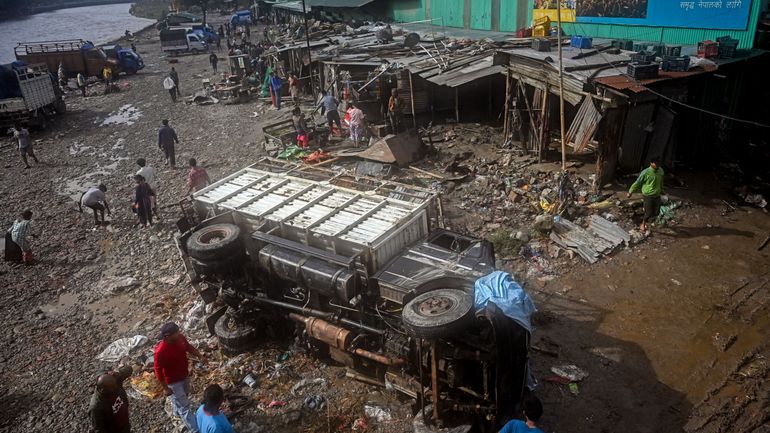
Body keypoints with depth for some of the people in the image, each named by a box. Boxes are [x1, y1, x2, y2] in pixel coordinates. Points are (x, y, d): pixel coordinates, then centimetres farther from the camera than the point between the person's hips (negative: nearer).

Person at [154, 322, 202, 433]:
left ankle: (178, 412, 61)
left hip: (185, 375, 7)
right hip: (173, 382, -7)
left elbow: (188, 347, 5)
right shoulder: (160, 352, -35)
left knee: (184, 396, 32)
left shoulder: (180, 338, -17)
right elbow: (158, 371, -23)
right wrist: (166, 388, -16)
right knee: (184, 407, 3)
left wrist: (199, 355, -7)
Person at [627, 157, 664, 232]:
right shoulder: (645, 172, -18)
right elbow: (637, 183, -10)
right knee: (649, 213, -2)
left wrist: (661, 189, 32)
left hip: (657, 195, 5)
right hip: (648, 195, -5)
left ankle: (645, 220, 37)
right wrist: (630, 192, -5)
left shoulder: (660, 171, 0)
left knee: (656, 213, 7)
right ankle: (643, 224, 26)